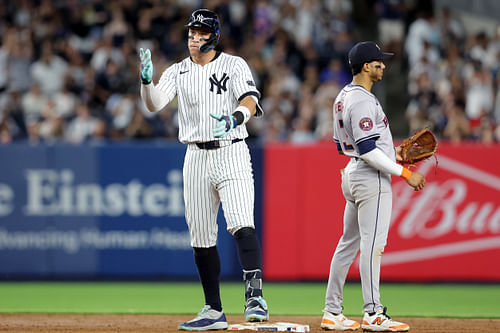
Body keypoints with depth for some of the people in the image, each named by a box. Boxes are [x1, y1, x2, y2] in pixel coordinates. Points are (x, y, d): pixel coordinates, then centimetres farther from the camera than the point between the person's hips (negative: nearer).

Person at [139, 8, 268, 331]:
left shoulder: (234, 65, 1)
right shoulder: (178, 72, 10)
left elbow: (251, 101, -15)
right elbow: (154, 104, -4)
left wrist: (236, 118, -37)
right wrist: (147, 80, -25)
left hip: (232, 154, -4)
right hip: (196, 158, 4)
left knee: (241, 225, -22)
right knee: (201, 237, 7)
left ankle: (255, 297, -28)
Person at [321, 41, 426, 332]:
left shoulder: (344, 97, 14)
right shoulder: (363, 102, -18)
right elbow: (367, 150, -24)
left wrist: (392, 153, 21)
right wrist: (405, 173, -20)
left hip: (352, 175, 10)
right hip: (372, 180, -10)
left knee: (349, 243, 13)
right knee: (373, 244, -9)